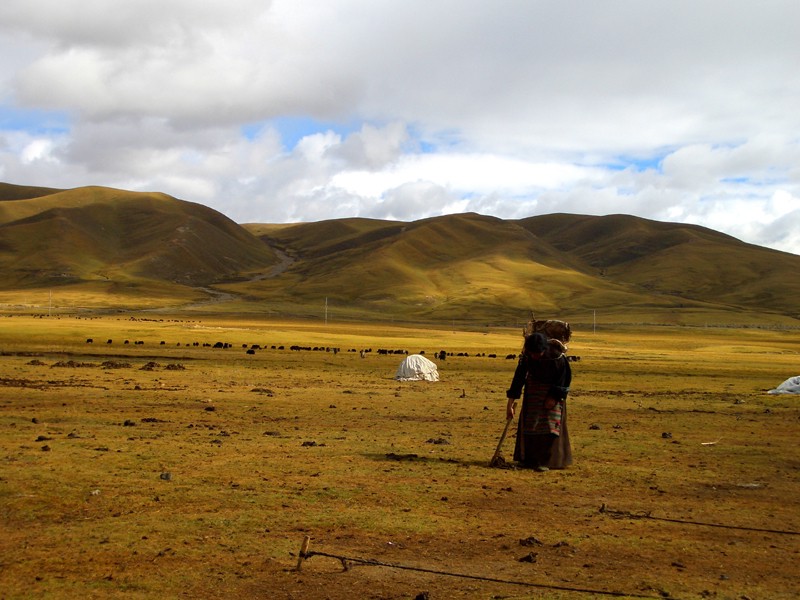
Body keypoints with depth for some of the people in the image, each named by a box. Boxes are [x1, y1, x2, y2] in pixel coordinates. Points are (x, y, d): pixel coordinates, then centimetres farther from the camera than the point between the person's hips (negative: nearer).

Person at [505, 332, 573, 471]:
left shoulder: (557, 356, -28)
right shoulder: (526, 355, -20)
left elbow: (565, 376, -14)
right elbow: (518, 377, -16)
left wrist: (554, 397, -15)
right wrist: (510, 404, -18)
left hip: (554, 390, -3)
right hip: (534, 389, 3)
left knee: (550, 424, -10)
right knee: (529, 422, 3)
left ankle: (545, 461, -6)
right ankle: (529, 459, 14)